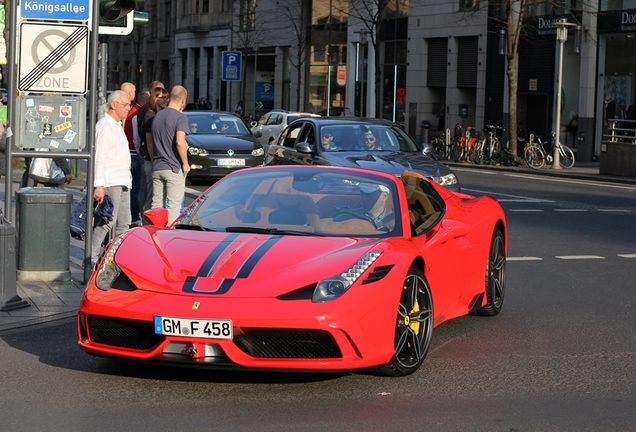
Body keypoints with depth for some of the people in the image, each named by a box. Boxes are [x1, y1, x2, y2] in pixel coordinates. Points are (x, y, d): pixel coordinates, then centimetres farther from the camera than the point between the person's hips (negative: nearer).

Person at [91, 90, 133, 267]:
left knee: (123, 223, 10)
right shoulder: (104, 126, -12)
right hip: (110, 184, -10)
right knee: (106, 223, -11)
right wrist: (99, 185, -23)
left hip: (122, 183, 10)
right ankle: (92, 260, -8)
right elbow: (100, 158, -18)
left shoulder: (117, 126, 19)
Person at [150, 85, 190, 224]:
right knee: (174, 205, -3)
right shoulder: (180, 117, -11)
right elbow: (180, 141, -23)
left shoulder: (157, 116, 13)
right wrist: (185, 163, -13)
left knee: (156, 205, 11)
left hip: (156, 168, 7)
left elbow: (150, 144, 17)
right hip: (174, 168, -7)